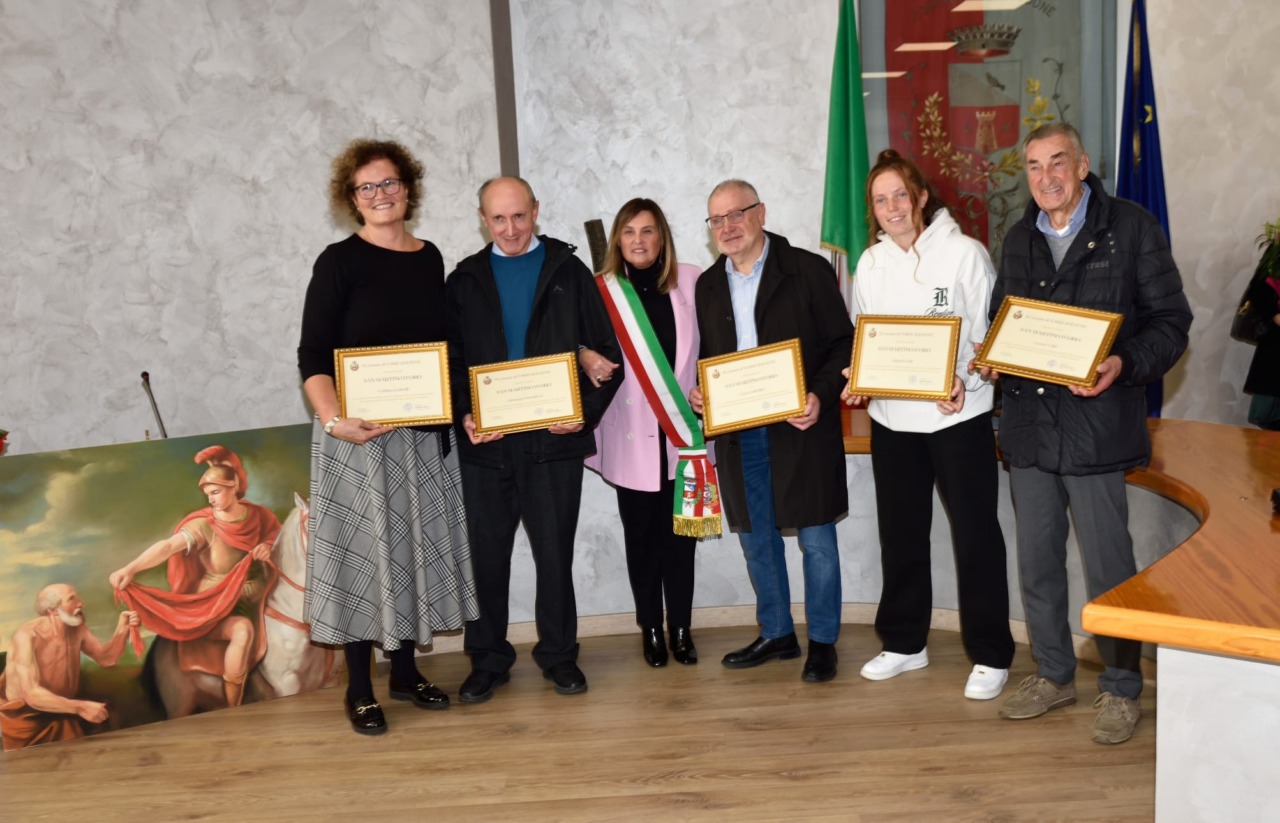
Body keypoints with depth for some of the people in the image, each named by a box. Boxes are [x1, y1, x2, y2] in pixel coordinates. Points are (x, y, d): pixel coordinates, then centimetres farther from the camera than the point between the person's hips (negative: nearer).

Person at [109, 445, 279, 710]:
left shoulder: (258, 516, -4)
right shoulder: (205, 525, -16)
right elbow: (168, 546, -30)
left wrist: (268, 549, -15)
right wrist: (130, 569, -46)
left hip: (247, 606, 5)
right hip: (212, 609, -5)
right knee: (243, 630, -31)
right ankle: (232, 710, -16)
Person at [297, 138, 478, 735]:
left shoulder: (429, 258, 9)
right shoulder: (340, 261, -5)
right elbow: (312, 355, -10)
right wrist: (334, 420, -24)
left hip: (424, 431, 5)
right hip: (359, 433, -5)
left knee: (417, 545, 11)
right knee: (362, 549, 0)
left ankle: (405, 671, 27)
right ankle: (359, 690, 12)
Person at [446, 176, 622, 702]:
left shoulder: (569, 273, 5)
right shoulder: (466, 280, 10)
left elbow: (608, 353, 2)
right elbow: (449, 360, 8)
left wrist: (586, 413, -10)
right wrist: (462, 416, -9)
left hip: (554, 437, -1)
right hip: (485, 442, 2)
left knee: (555, 552, 7)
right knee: (486, 554, 7)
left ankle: (558, 654, 23)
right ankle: (488, 659, 21)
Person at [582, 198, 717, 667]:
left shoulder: (691, 282, 1)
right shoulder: (602, 291, -2)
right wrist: (586, 360, -19)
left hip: (682, 432, 1)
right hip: (631, 438, -1)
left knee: (680, 531, 7)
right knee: (641, 535, 8)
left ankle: (680, 628, 22)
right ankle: (650, 629, 23)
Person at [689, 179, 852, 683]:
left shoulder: (808, 271, -4)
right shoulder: (708, 285, 10)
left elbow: (843, 344, -4)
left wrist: (822, 395, -18)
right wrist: (698, 393, -3)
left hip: (801, 427, -5)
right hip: (738, 434, 5)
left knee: (815, 538, 4)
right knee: (756, 538, 14)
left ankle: (823, 641, 19)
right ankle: (776, 635, 30)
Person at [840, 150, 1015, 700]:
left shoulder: (964, 254, -7)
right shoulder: (871, 263, 7)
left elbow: (990, 332, -7)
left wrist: (966, 379, -22)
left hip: (959, 416, -5)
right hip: (891, 418, 5)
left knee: (975, 534, 2)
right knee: (900, 534, 15)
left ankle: (991, 655, 15)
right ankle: (904, 643, 30)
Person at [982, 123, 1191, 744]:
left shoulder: (1131, 227, -3)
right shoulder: (1019, 239, 14)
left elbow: (1171, 320, -4)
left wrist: (1125, 365, -22)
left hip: (1096, 425, -5)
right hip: (1028, 426, 6)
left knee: (1108, 566, 3)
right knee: (1036, 563, 13)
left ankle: (1120, 688, 20)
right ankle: (1054, 675, 30)